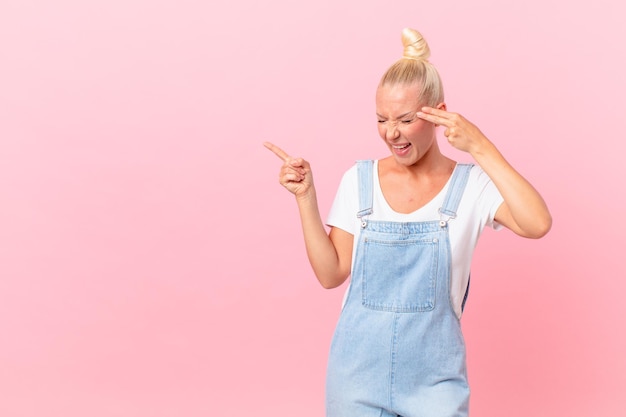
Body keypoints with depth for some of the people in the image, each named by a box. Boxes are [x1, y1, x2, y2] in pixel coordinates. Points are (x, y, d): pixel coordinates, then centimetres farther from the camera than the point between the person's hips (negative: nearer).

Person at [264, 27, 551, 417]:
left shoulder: (471, 184, -7)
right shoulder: (359, 180, -2)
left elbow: (537, 224, -24)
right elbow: (332, 274, -1)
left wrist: (480, 148, -24)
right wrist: (305, 196, -9)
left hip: (435, 378, -1)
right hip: (359, 371, 2)